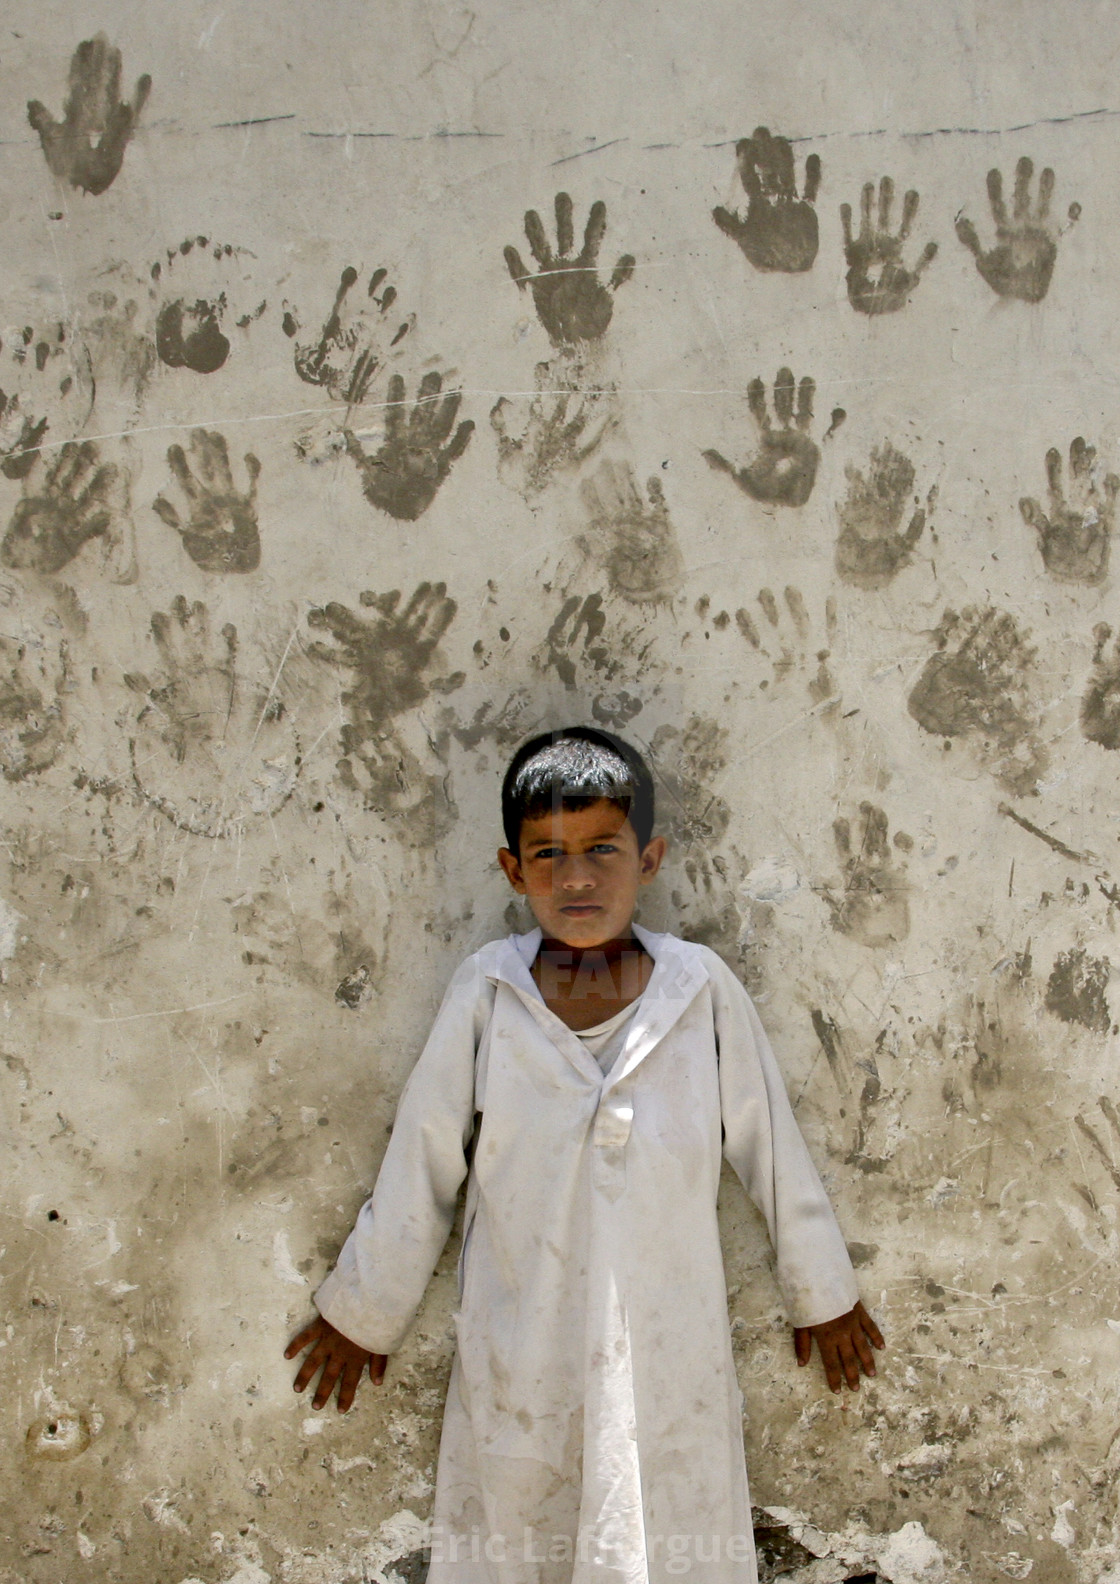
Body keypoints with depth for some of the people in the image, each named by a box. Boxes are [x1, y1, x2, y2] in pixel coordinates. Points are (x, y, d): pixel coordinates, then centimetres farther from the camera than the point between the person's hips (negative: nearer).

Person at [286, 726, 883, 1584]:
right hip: (520, 1359, 0)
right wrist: (362, 1313, 10)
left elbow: (773, 1151, 2)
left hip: (670, 1358, 0)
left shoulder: (702, 989, -10)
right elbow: (418, 1170, 0)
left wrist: (823, 1296, 12)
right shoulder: (486, 996, -10)